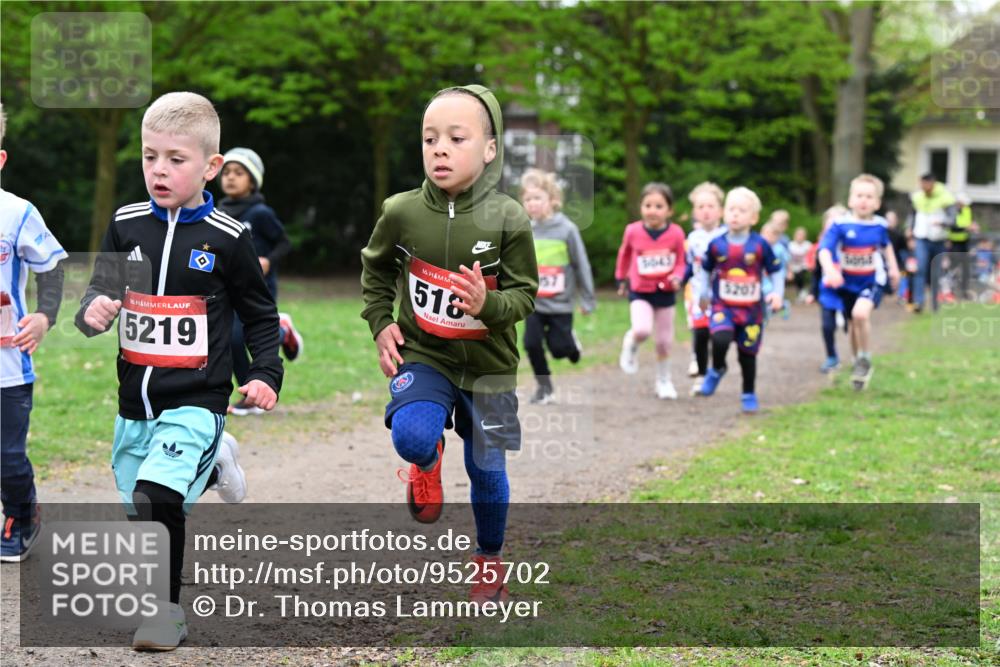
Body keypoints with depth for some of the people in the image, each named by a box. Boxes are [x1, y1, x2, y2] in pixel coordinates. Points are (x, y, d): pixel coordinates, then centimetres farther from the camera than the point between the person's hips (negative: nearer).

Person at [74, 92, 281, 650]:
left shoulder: (228, 238, -5)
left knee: (154, 496, -22)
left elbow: (260, 314, 6)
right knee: (151, 507, 11)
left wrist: (266, 375, -5)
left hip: (196, 400, -5)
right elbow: (99, 291, 12)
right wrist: (93, 312, -10)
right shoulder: (126, 226, 2)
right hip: (135, 399, 5)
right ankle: (208, 465, 40)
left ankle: (166, 610, -6)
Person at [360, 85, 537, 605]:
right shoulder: (402, 212, -11)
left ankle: (489, 558, 36)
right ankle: (428, 461, 12)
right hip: (423, 356, 0)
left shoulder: (508, 220, -16)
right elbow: (375, 269, 9)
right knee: (411, 437, -26)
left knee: (486, 470, 10)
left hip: (487, 364, 0)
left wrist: (489, 303, -29)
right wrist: (380, 323, 0)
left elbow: (525, 294, -10)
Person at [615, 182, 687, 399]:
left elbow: (681, 262, -1)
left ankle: (664, 381, 31)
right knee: (642, 330, -26)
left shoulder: (676, 233, -13)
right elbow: (624, 254, 9)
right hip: (640, 291, -1)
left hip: (666, 292, 1)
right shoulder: (633, 231, -11)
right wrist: (621, 278, 19)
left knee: (664, 341, 10)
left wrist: (677, 278, -22)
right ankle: (631, 344, 11)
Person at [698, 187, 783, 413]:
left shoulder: (760, 245, -7)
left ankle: (749, 394, 28)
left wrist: (777, 294, -12)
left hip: (751, 309, 0)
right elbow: (706, 271, 12)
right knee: (721, 339, -26)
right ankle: (717, 370, 6)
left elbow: (775, 272, 1)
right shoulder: (717, 245, -3)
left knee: (748, 352, 9)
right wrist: (704, 295, 15)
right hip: (723, 307, 0)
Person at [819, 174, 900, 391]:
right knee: (854, 324, 15)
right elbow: (825, 249, -29)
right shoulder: (841, 225, -17)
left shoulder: (880, 225, -7)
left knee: (860, 313, -27)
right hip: (847, 283, 1)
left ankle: (865, 361, -9)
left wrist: (893, 268, 19)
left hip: (872, 281, -1)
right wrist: (830, 270, -46)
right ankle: (858, 364, 39)